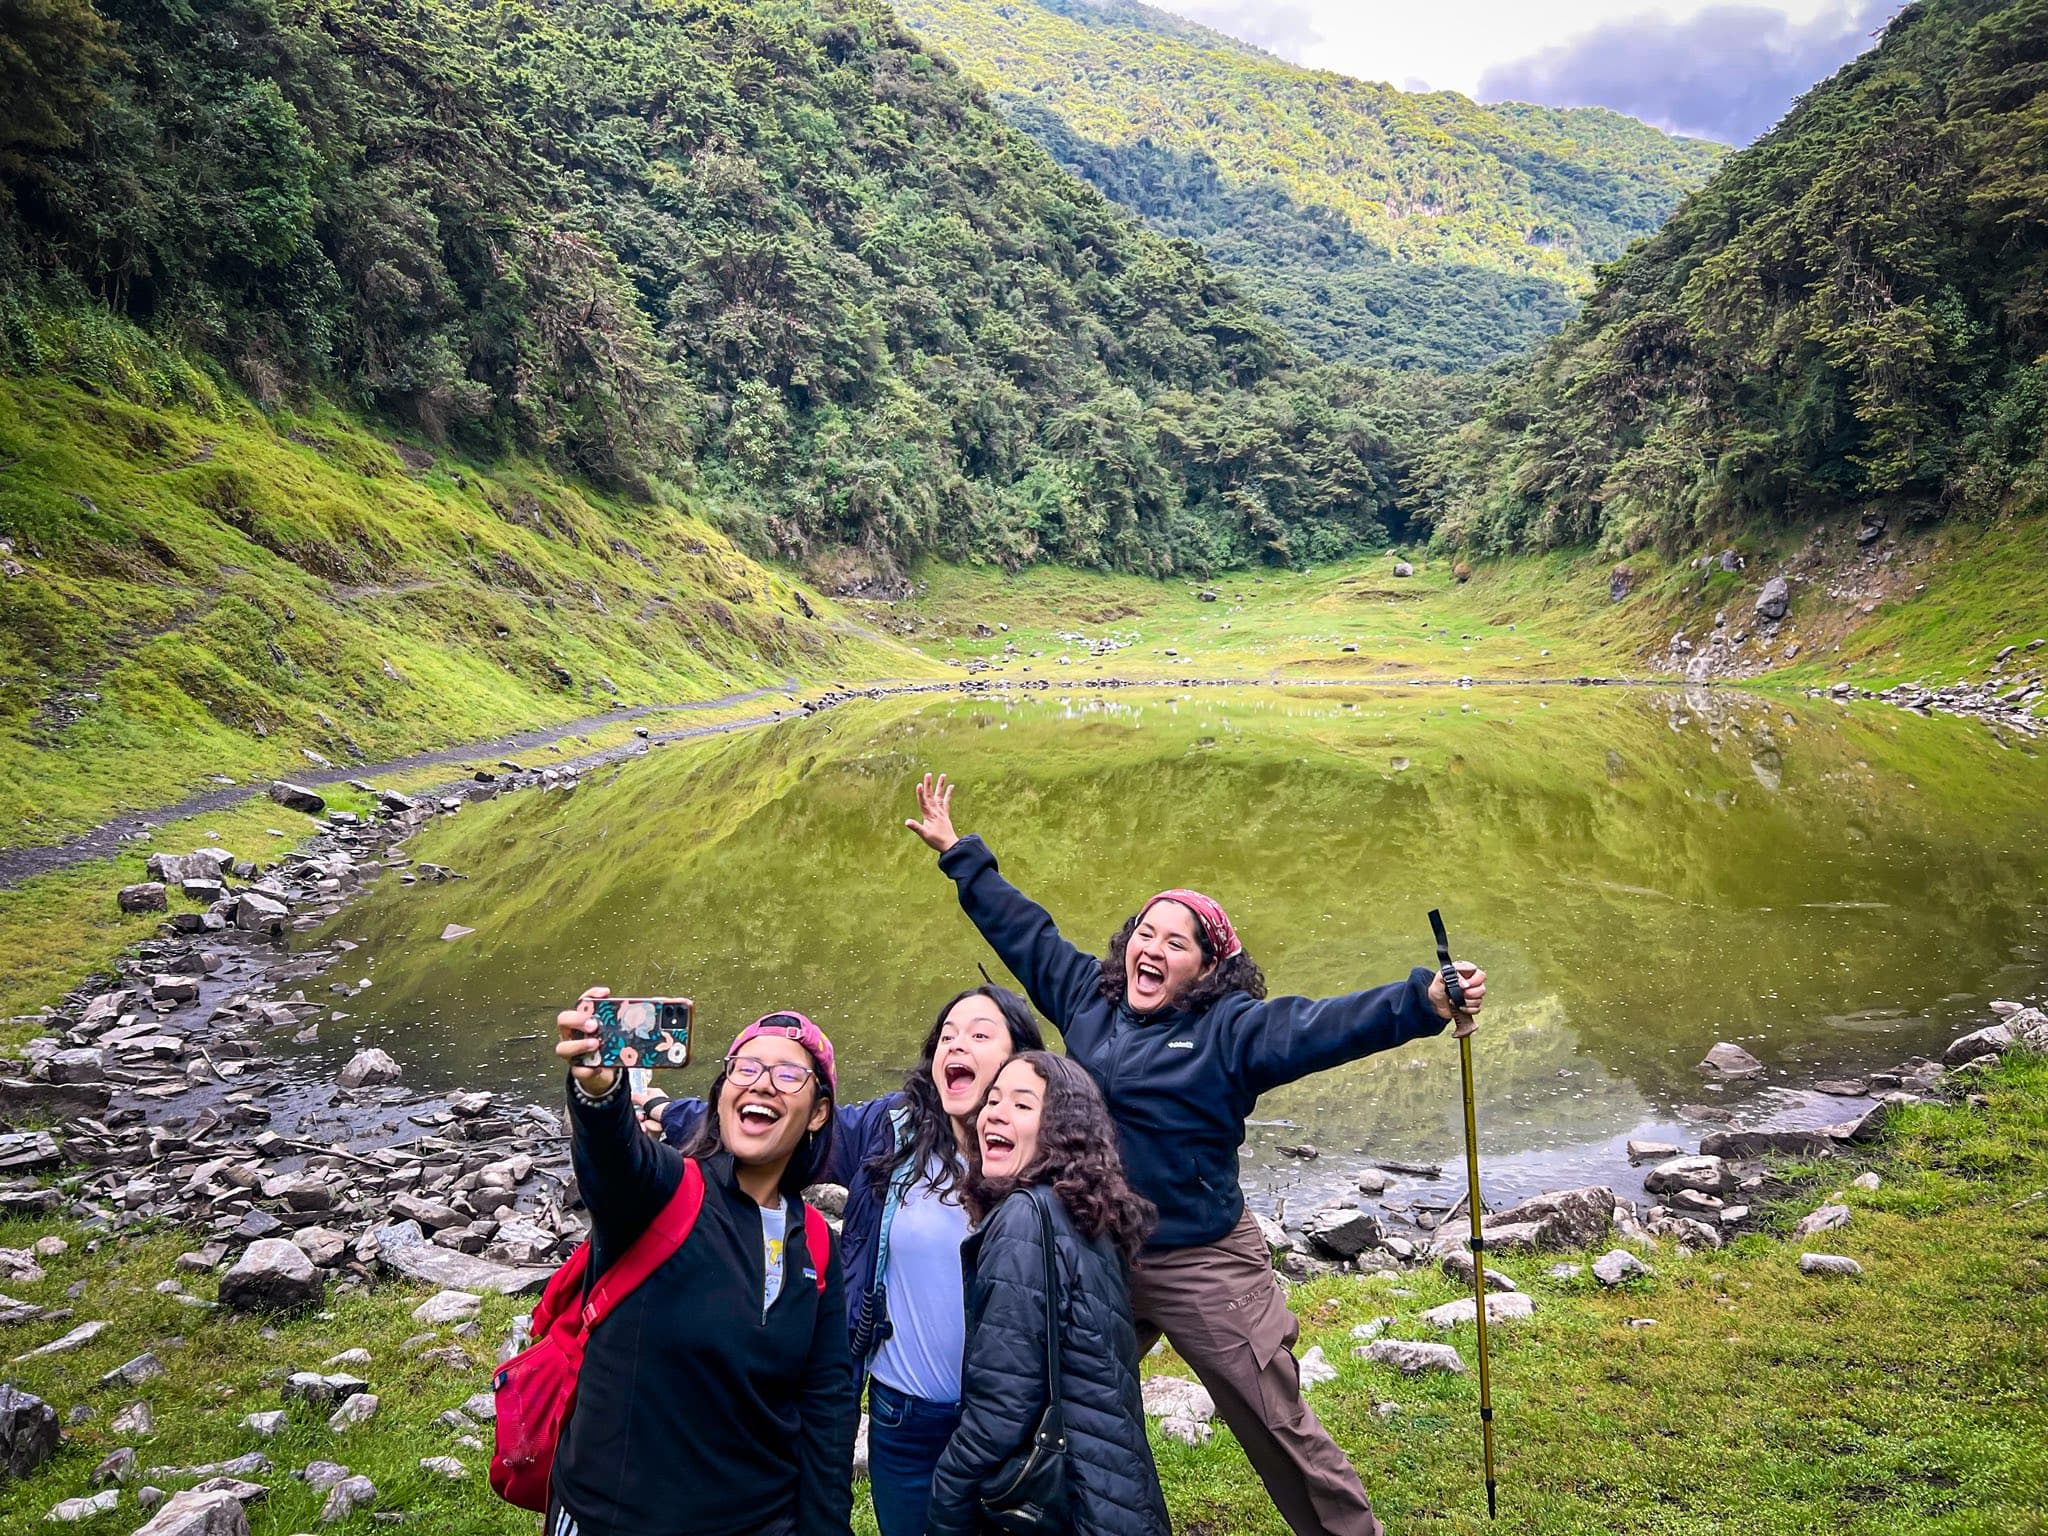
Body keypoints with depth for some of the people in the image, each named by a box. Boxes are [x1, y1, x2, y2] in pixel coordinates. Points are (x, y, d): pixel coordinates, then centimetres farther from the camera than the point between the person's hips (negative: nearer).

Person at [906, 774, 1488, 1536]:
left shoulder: (1230, 1027, -13)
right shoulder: (1088, 997, 1)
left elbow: (1323, 1024, -27)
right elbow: (1021, 930, 12)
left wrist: (1422, 1002, -43)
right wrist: (958, 852, 19)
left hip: (1201, 1265, -5)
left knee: (1280, 1429, 5)